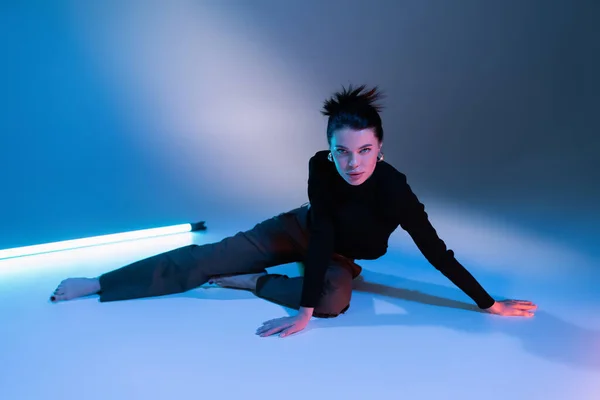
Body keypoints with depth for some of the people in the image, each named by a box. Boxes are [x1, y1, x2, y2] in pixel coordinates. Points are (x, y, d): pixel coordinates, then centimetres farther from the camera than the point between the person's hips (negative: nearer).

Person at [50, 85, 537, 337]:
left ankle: (249, 282, -12)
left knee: (335, 298, -36)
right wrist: (304, 310, -36)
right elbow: (322, 233, -33)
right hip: (303, 230, 1)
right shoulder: (321, 167, -31)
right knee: (205, 258, -7)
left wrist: (490, 304, -26)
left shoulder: (395, 190, -36)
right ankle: (95, 284, 1)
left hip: (342, 257, 0)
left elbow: (437, 252, -30)